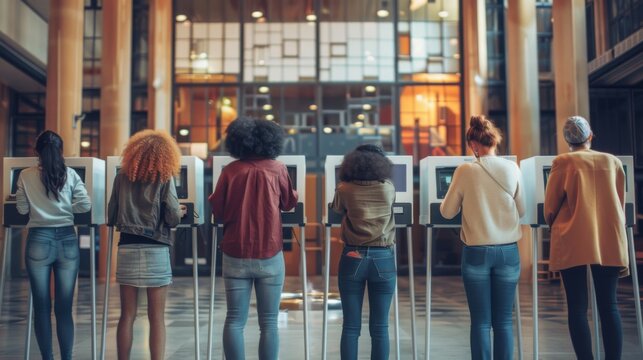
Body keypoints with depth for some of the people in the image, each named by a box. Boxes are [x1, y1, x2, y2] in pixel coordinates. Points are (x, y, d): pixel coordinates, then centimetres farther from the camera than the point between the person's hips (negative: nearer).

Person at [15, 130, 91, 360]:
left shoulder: (26, 176, 0)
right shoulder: (70, 174, 0)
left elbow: (22, 209, 4)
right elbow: (85, 205, -5)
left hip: (39, 240, -1)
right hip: (67, 240, 1)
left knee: (42, 307, 7)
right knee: (64, 308, 6)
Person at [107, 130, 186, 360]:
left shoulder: (122, 177, 6)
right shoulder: (164, 178, -3)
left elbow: (111, 217, 8)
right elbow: (173, 218, -7)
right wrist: (180, 213, 14)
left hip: (127, 250, 3)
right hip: (156, 251, -3)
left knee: (127, 316, 9)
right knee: (157, 318, 3)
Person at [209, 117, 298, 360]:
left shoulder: (230, 170, -1)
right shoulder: (277, 169, -1)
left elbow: (217, 211, 2)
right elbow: (289, 204, 13)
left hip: (236, 255, 1)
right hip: (270, 255, -1)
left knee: (234, 320, 7)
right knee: (269, 323, 5)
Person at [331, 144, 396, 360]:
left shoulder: (344, 189, -2)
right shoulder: (388, 188, 1)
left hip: (353, 258, 0)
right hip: (383, 259, 1)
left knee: (351, 326, 4)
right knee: (379, 327, 4)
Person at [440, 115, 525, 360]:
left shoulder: (465, 171, -8)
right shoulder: (512, 169, -3)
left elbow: (447, 212, 1)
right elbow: (521, 211, 7)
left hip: (477, 252, -2)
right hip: (508, 251, 2)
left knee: (481, 321, 5)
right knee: (504, 320, 9)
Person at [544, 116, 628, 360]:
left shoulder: (563, 163, -1)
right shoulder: (612, 162, 9)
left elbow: (550, 208, 1)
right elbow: (621, 206, 13)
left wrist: (557, 227, 22)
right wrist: (621, 248, 20)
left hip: (574, 245, -3)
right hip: (610, 244, 3)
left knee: (577, 307, 0)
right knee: (609, 306, 5)